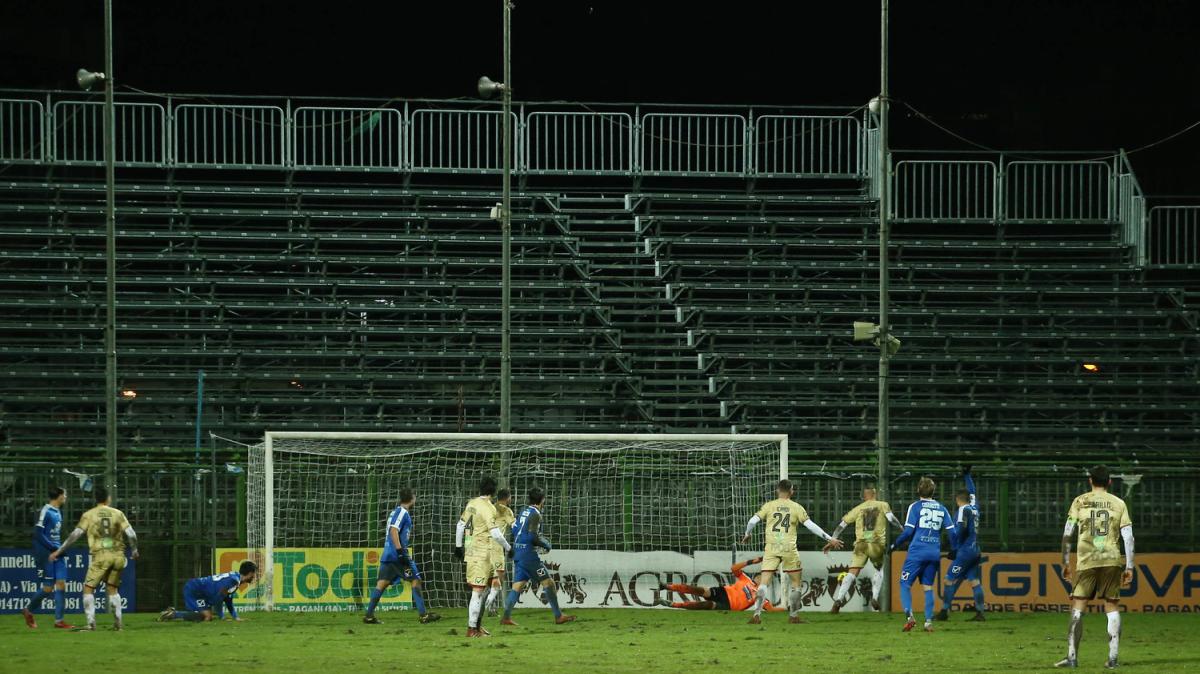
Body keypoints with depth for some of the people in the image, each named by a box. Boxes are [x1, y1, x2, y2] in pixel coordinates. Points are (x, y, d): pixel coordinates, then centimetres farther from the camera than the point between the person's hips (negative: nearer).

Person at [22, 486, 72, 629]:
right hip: (45, 554, -8)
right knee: (48, 587, -4)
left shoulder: (58, 512, 12)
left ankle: (59, 620, -1)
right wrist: (54, 548, -19)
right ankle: (28, 611, 19)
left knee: (61, 584, -1)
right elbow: (38, 534, -18)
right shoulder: (45, 512, -13)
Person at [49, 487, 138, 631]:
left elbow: (75, 535, -1)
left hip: (100, 556, -3)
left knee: (88, 588, 4)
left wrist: (58, 551, 5)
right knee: (112, 588, 18)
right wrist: (134, 551, 20)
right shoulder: (117, 513, 6)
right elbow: (131, 534, 2)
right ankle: (118, 623, 12)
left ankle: (91, 623, -9)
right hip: (118, 555, 3)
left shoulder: (89, 515, 2)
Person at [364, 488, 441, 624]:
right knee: (416, 581, -2)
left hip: (387, 555, 9)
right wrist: (400, 551, -25)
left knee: (382, 583, 5)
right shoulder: (403, 513, -8)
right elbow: (393, 530, -20)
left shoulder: (395, 511, 19)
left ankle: (369, 615, -1)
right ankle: (423, 615, -4)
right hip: (397, 555, -9)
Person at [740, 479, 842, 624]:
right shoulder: (796, 507, 4)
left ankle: (757, 615, -15)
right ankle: (793, 616, 16)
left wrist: (747, 534, 19)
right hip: (789, 548, -1)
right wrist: (829, 539, 4)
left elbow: (752, 521, -1)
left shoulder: (769, 506, 5)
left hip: (771, 547, 1)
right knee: (796, 583, 15)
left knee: (764, 583, -2)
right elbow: (810, 525, -1)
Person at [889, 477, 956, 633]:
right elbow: (952, 531, 7)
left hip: (917, 552, -4)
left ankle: (909, 616, -17)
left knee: (905, 584, 2)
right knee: (928, 586, 13)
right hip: (934, 553, 4)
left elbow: (908, 532, -8)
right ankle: (929, 621, 4)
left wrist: (894, 545, 4)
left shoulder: (915, 507, -2)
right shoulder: (941, 509, 10)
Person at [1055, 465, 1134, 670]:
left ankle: (1072, 656, -5)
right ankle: (1113, 658, 4)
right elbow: (1128, 537, 2)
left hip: (1086, 561, -1)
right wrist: (1129, 567, 5)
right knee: (1112, 607, 8)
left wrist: (1065, 563, 8)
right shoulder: (1118, 504, 7)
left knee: (1078, 607, 2)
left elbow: (1067, 535, 2)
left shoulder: (1080, 502, 5)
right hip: (1112, 561, 1)